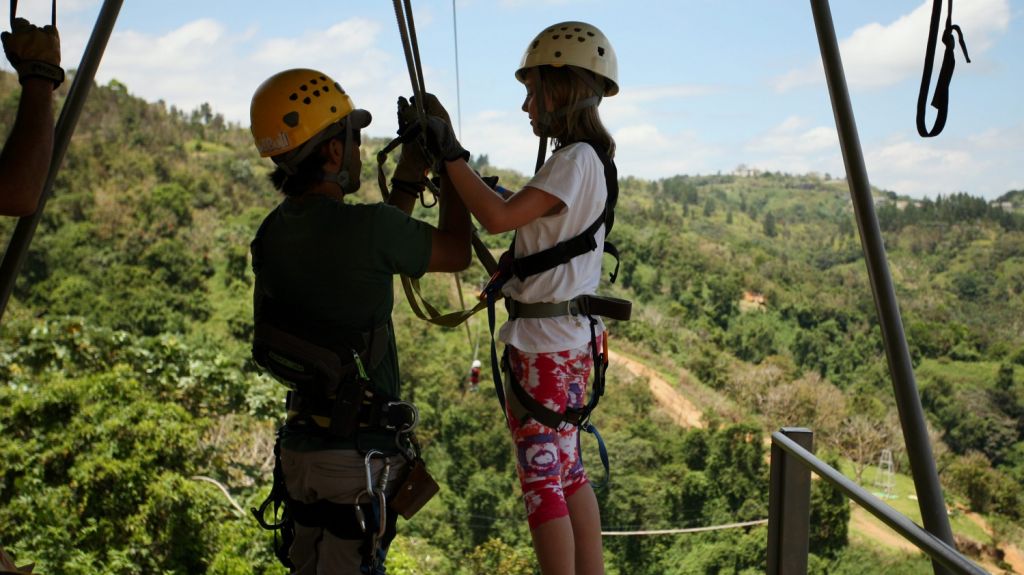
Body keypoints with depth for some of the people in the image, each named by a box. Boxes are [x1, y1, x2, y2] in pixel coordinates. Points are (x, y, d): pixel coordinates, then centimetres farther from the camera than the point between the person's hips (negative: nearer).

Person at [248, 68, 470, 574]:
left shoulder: (272, 234, 3)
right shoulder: (366, 226, -20)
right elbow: (456, 253, -2)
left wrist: (409, 177, 19)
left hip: (300, 445, 7)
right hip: (359, 453, -7)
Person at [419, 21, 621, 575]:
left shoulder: (576, 159, -16)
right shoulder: (587, 160, 14)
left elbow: (498, 217, -24)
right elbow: (515, 213, 14)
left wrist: (451, 155, -15)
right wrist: (452, 161, 9)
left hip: (546, 343, -10)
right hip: (570, 336, 10)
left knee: (542, 477, 0)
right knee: (567, 472, 17)